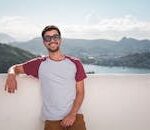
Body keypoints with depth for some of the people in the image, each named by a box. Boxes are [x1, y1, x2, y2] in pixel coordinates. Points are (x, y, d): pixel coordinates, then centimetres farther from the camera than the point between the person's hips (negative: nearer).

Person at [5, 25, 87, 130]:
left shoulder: (75, 63, 5)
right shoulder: (39, 63, 5)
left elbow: (80, 92, 3)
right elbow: (16, 68, 13)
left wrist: (72, 114, -9)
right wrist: (11, 75, -11)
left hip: (74, 115, 0)